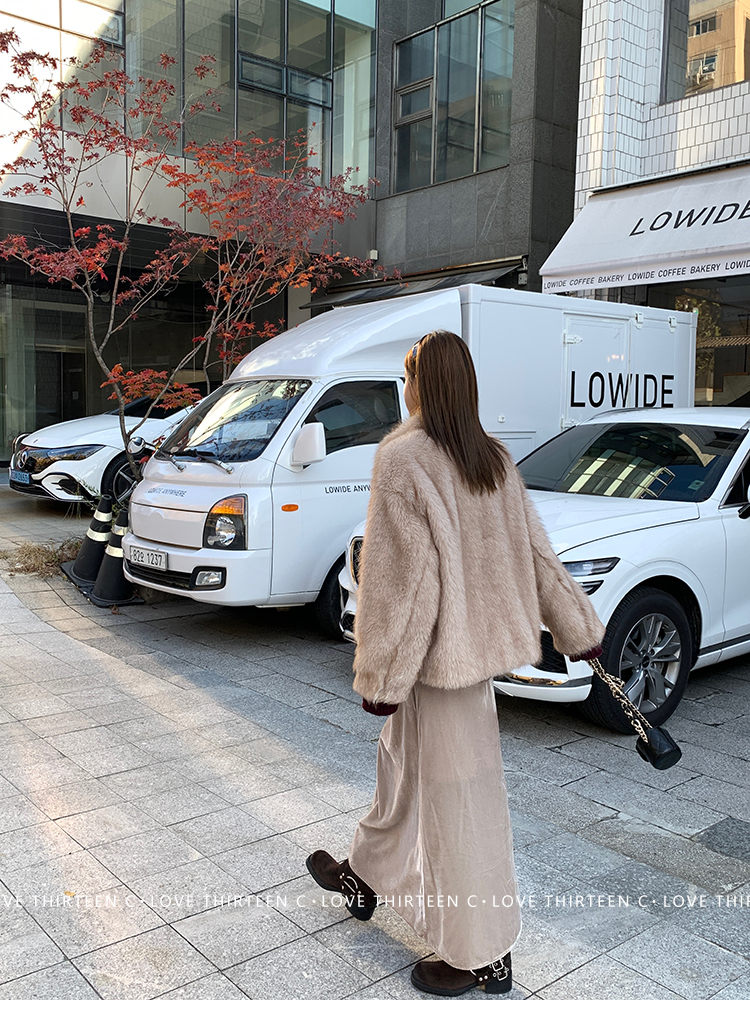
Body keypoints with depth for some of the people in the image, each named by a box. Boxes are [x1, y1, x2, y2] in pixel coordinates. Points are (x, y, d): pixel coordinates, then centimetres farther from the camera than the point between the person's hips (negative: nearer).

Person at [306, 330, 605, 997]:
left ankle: (482, 957, 21)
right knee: (404, 762, 24)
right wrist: (580, 630, 14)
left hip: (436, 651, -8)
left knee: (458, 797, 4)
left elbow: (398, 579, -20)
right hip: (481, 638, 8)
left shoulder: (403, 460, -18)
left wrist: (380, 673, -13)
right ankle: (365, 879, 46)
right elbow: (537, 554, 7)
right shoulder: (495, 460, 4)